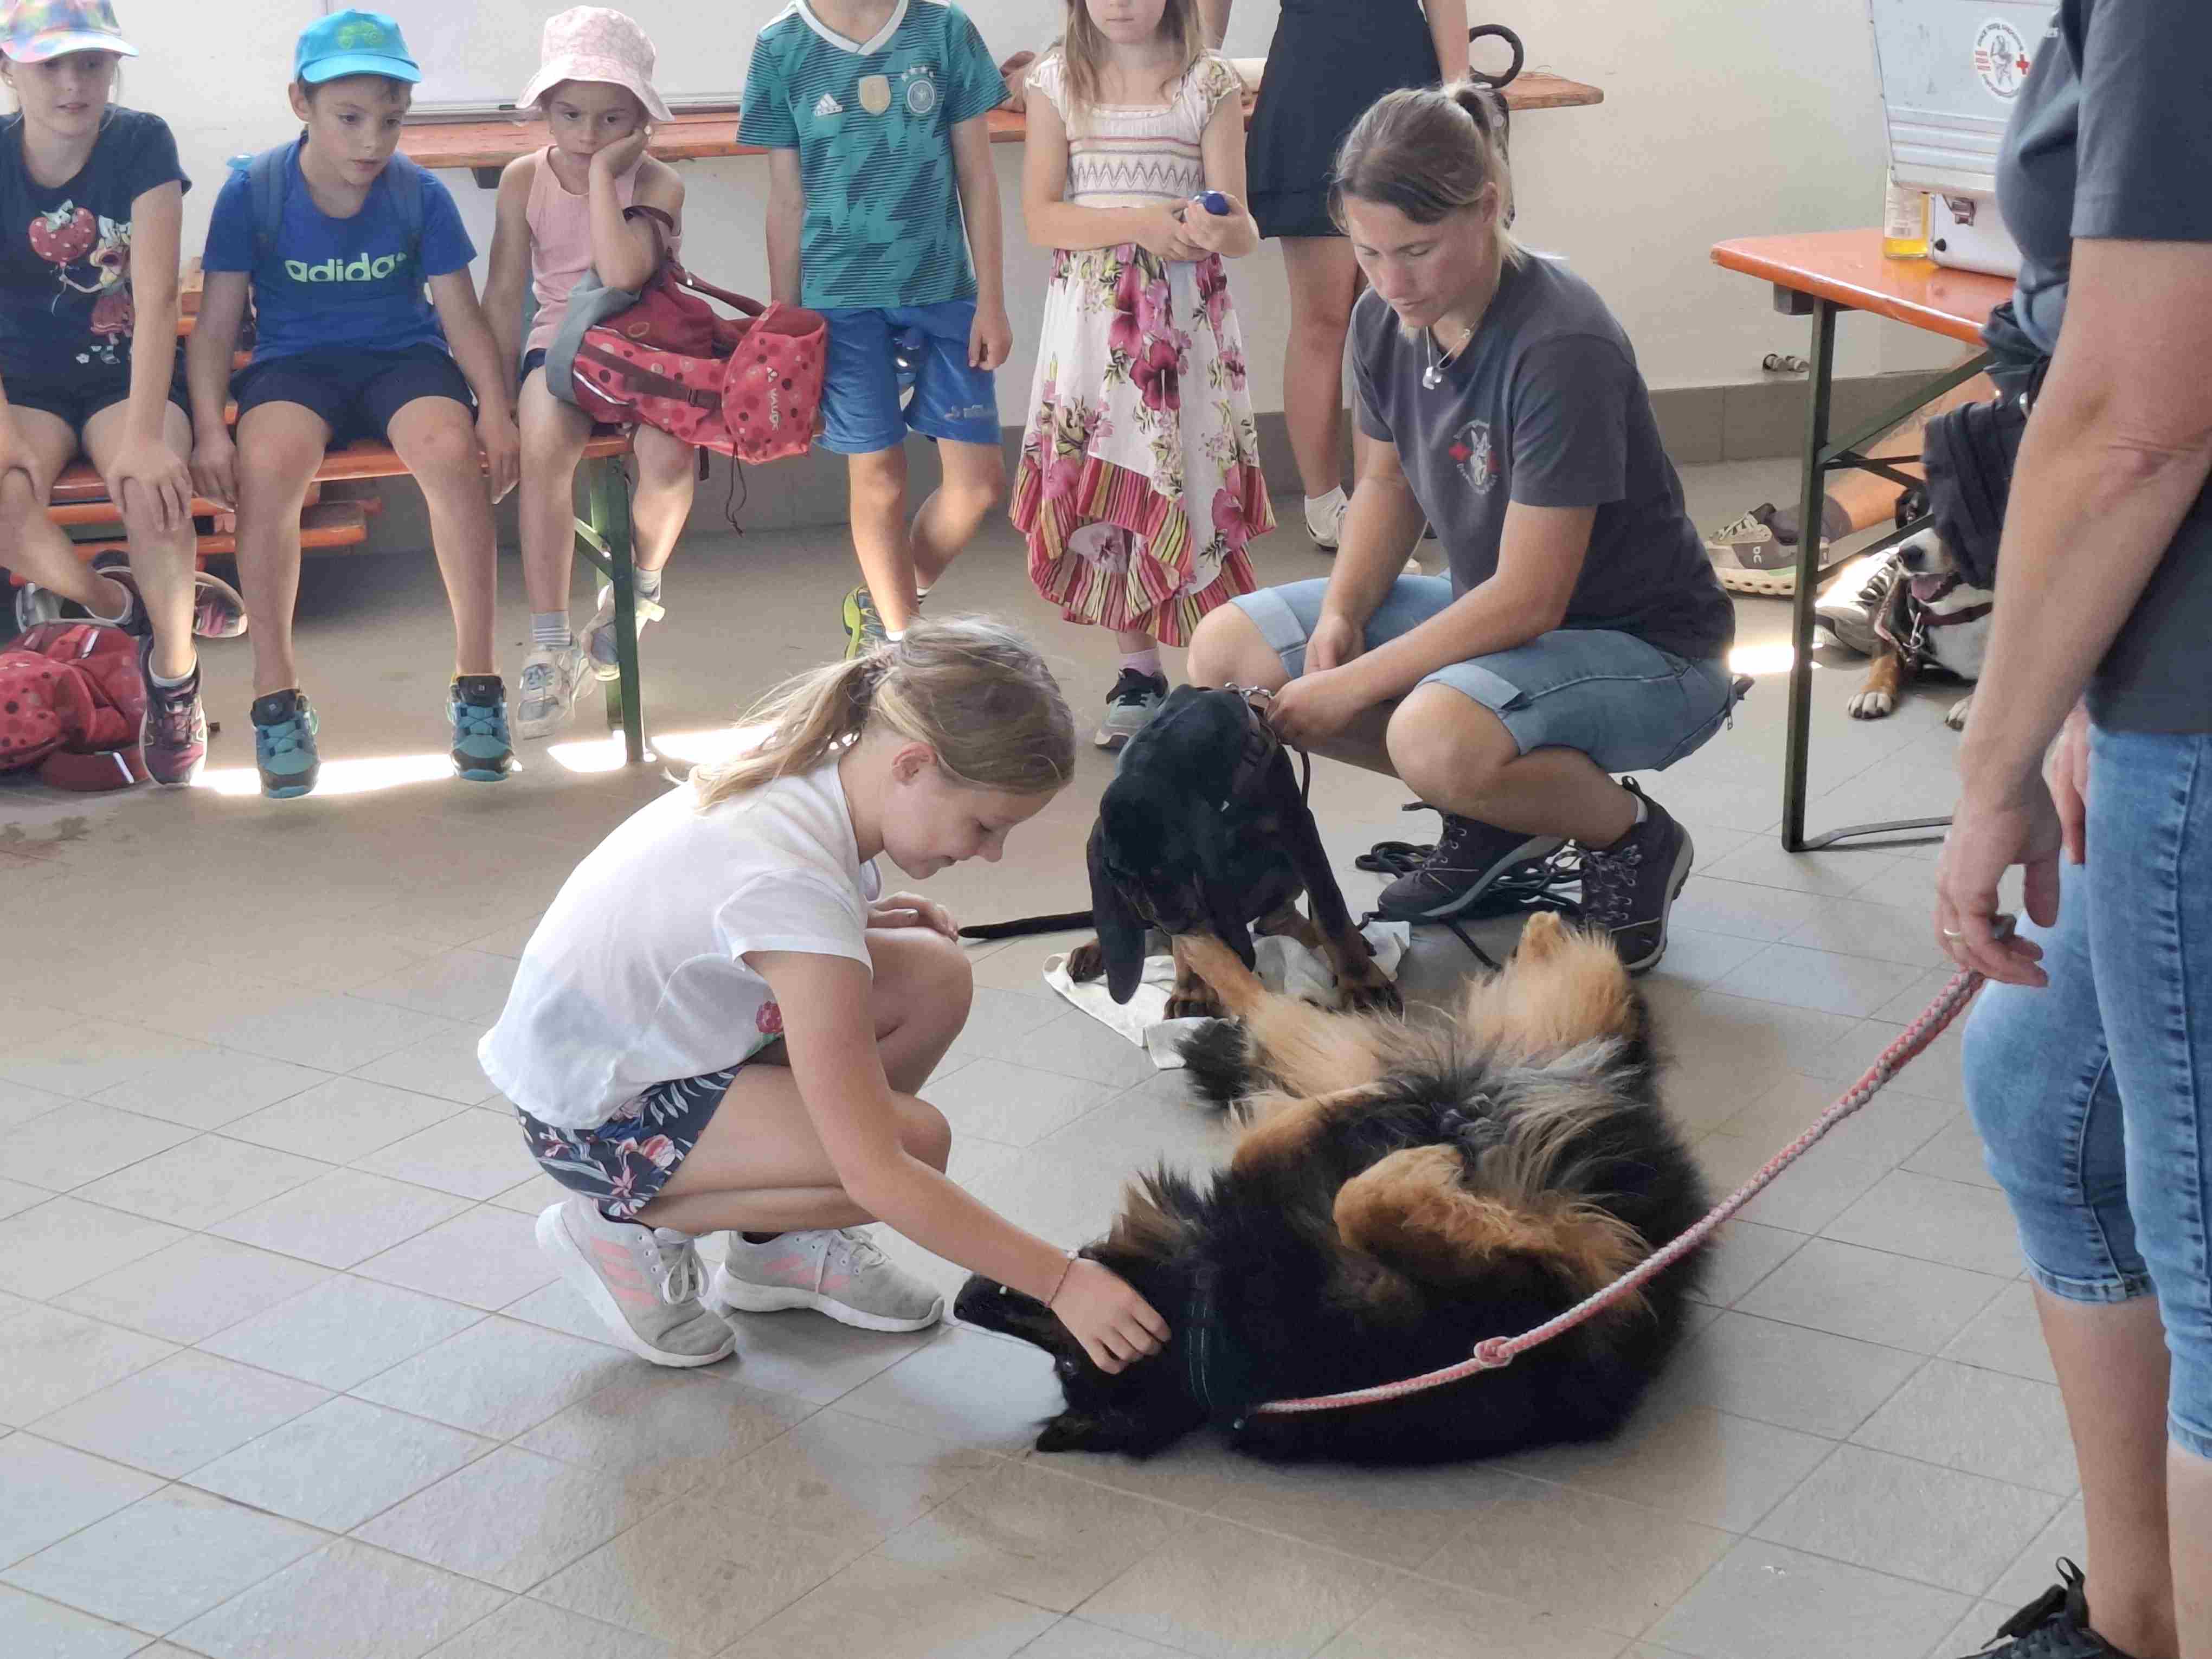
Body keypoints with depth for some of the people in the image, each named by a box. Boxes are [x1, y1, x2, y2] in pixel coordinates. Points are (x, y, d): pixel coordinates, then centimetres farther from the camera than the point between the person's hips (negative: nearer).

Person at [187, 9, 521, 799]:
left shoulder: (420, 194, 0)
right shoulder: (253, 193, -3)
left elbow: (461, 315, 2)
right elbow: (217, 325, -2)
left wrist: (495, 406, -14)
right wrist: (209, 429, -15)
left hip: (403, 356, 1)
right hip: (294, 360, -1)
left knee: (452, 451, -33)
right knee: (269, 464, -35)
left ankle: (476, 681, -20)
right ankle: (275, 693, -20)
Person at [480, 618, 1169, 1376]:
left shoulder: (809, 770, -10)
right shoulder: (795, 882, -34)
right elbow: (876, 1175, -31)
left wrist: (858, 922, -4)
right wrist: (1062, 1282, -27)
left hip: (653, 1025, 9)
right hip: (591, 1111, -9)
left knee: (936, 977, -7)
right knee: (914, 1142, -22)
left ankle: (777, 1245, 9)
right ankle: (625, 1223, -3)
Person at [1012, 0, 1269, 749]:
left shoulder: (1208, 83, -1)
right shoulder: (1058, 82, 2)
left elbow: (1242, 232, -5)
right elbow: (1041, 217, -4)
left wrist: (1222, 228, -29)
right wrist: (1138, 222, -18)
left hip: (1186, 314, -1)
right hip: (1091, 317, 2)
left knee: (1193, 487, -6)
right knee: (1103, 490, 1)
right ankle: (1139, 672, 14)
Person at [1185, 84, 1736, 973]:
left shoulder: (1562, 348, -28)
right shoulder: (1386, 319, -6)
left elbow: (1530, 599, -27)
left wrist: (1354, 686, -23)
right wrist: (1340, 616, -8)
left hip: (1646, 649, -8)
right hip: (1491, 613, 8)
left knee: (1434, 737, -38)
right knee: (1225, 650, -3)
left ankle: (1629, 833, -5)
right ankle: (1498, 809, 8)